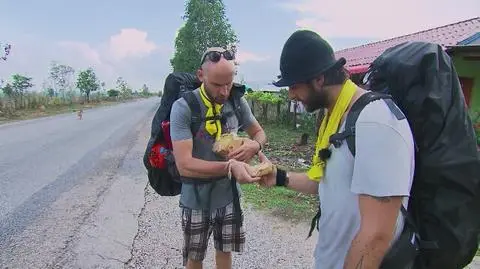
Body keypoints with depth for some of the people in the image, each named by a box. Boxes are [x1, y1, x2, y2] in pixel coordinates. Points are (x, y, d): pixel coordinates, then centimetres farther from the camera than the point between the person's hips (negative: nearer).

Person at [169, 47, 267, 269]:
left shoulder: (238, 102, -7)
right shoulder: (183, 107, -21)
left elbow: (259, 132, 7)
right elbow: (184, 165, -26)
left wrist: (254, 145, -17)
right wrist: (229, 166, -37)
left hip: (229, 195, 3)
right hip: (197, 200, -3)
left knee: (225, 250, 23)